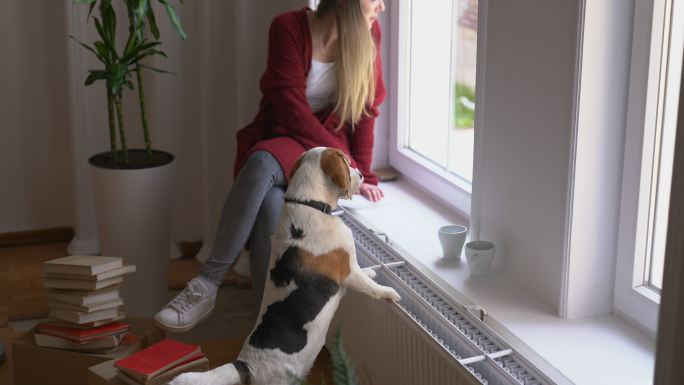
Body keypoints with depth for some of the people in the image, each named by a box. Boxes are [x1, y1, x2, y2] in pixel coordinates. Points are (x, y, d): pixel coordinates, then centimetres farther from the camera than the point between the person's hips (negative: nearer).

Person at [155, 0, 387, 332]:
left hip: (327, 147, 0)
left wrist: (362, 172, -9)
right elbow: (291, 107, -15)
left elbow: (366, 107, 0)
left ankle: (206, 285, -31)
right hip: (275, 138, 1)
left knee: (264, 162, -34)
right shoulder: (289, 28, -11)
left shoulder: (368, 33, -4)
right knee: (270, 205, -34)